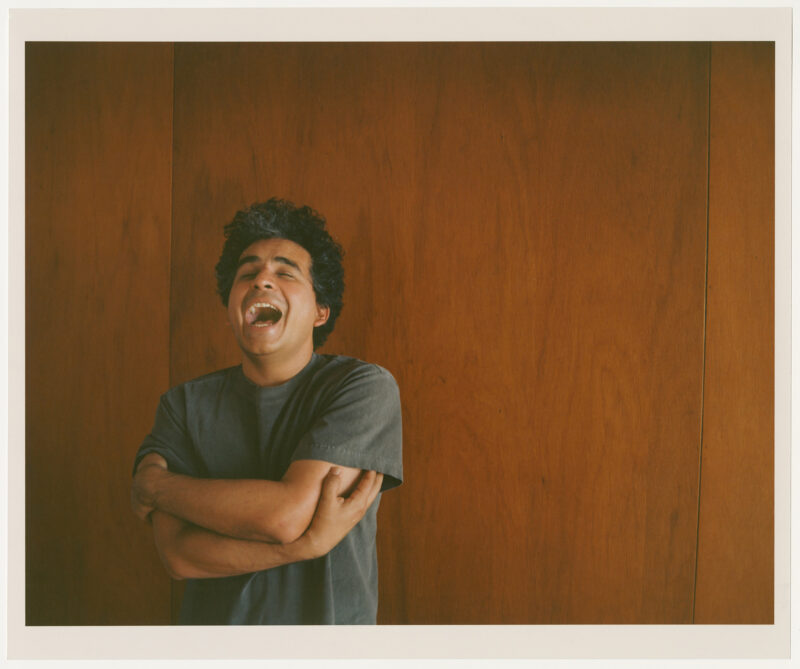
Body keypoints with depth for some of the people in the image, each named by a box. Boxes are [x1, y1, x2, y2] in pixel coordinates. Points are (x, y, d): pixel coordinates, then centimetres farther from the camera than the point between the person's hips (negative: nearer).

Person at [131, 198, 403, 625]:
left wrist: (153, 484, -7)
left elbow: (286, 512, -19)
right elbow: (178, 555, -8)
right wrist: (312, 541, -20)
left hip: (330, 622, -1)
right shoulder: (186, 404, 0)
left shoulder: (363, 386, -9)